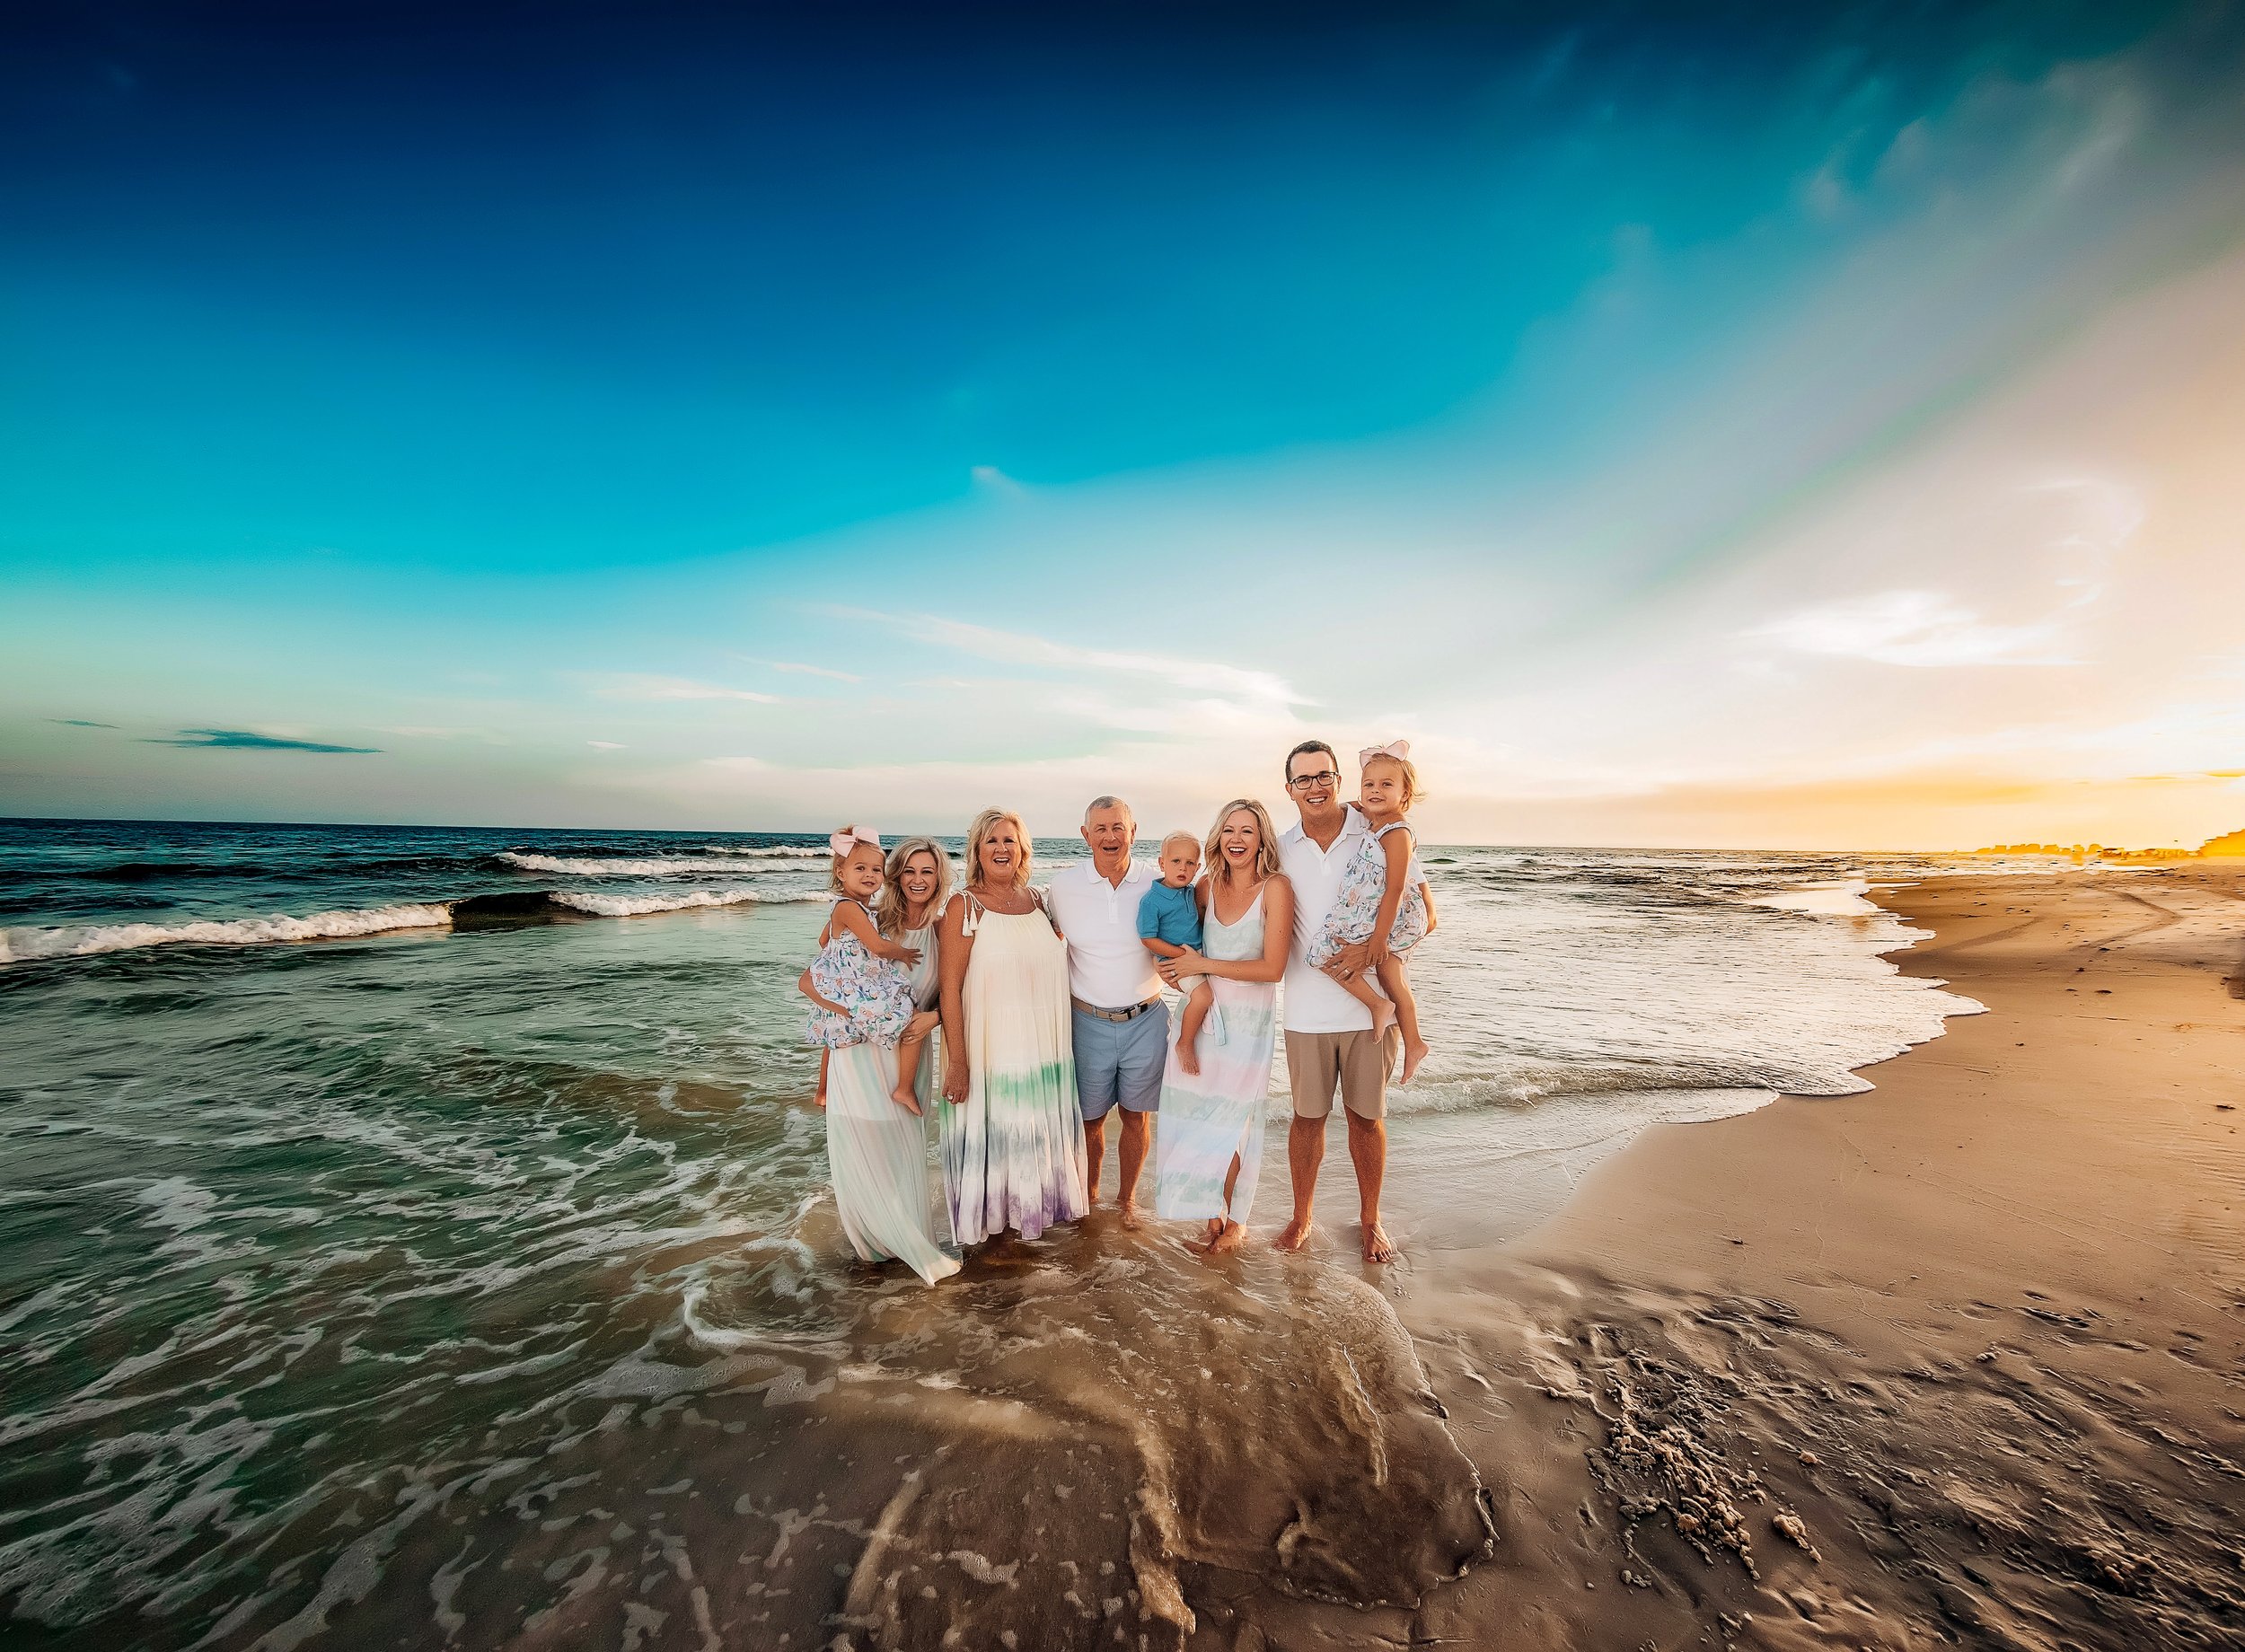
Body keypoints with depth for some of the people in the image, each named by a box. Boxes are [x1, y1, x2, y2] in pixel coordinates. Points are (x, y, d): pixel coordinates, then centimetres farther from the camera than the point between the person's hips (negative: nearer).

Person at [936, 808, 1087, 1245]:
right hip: (990, 1050, -5)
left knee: (1037, 1135, 19)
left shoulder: (1036, 900, 5)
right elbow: (950, 988, -13)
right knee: (988, 1135, 10)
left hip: (1043, 1048, 5)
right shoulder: (964, 905, -10)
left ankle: (1031, 1209, 43)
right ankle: (986, 1218, 34)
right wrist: (957, 1061, -16)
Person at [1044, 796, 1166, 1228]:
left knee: (1137, 1115, 12)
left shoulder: (1155, 885, -4)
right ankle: (1089, 1193, 39)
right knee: (1090, 1117, 13)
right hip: (1089, 1022, 0)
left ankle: (1127, 1197, 35)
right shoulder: (1063, 886, -5)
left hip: (1146, 1020, 0)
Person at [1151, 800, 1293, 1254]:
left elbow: (1273, 968, -16)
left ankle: (1235, 1221, 29)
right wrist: (1173, 966, 1)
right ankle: (1213, 1215, 27)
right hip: (1202, 1011, 4)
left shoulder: (1276, 888, -12)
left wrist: (1203, 965, -14)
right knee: (1197, 1113, 7)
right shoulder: (1208, 886, 3)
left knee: (1229, 1121, 6)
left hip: (1248, 1017, -4)